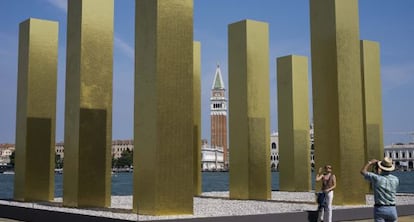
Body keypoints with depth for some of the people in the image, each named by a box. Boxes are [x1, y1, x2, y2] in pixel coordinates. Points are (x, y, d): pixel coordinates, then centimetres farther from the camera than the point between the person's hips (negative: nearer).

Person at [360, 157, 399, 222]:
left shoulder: (377, 178, -10)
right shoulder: (396, 179, 2)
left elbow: (363, 171, 3)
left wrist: (370, 162, 16)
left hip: (380, 209, -4)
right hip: (392, 209, 4)